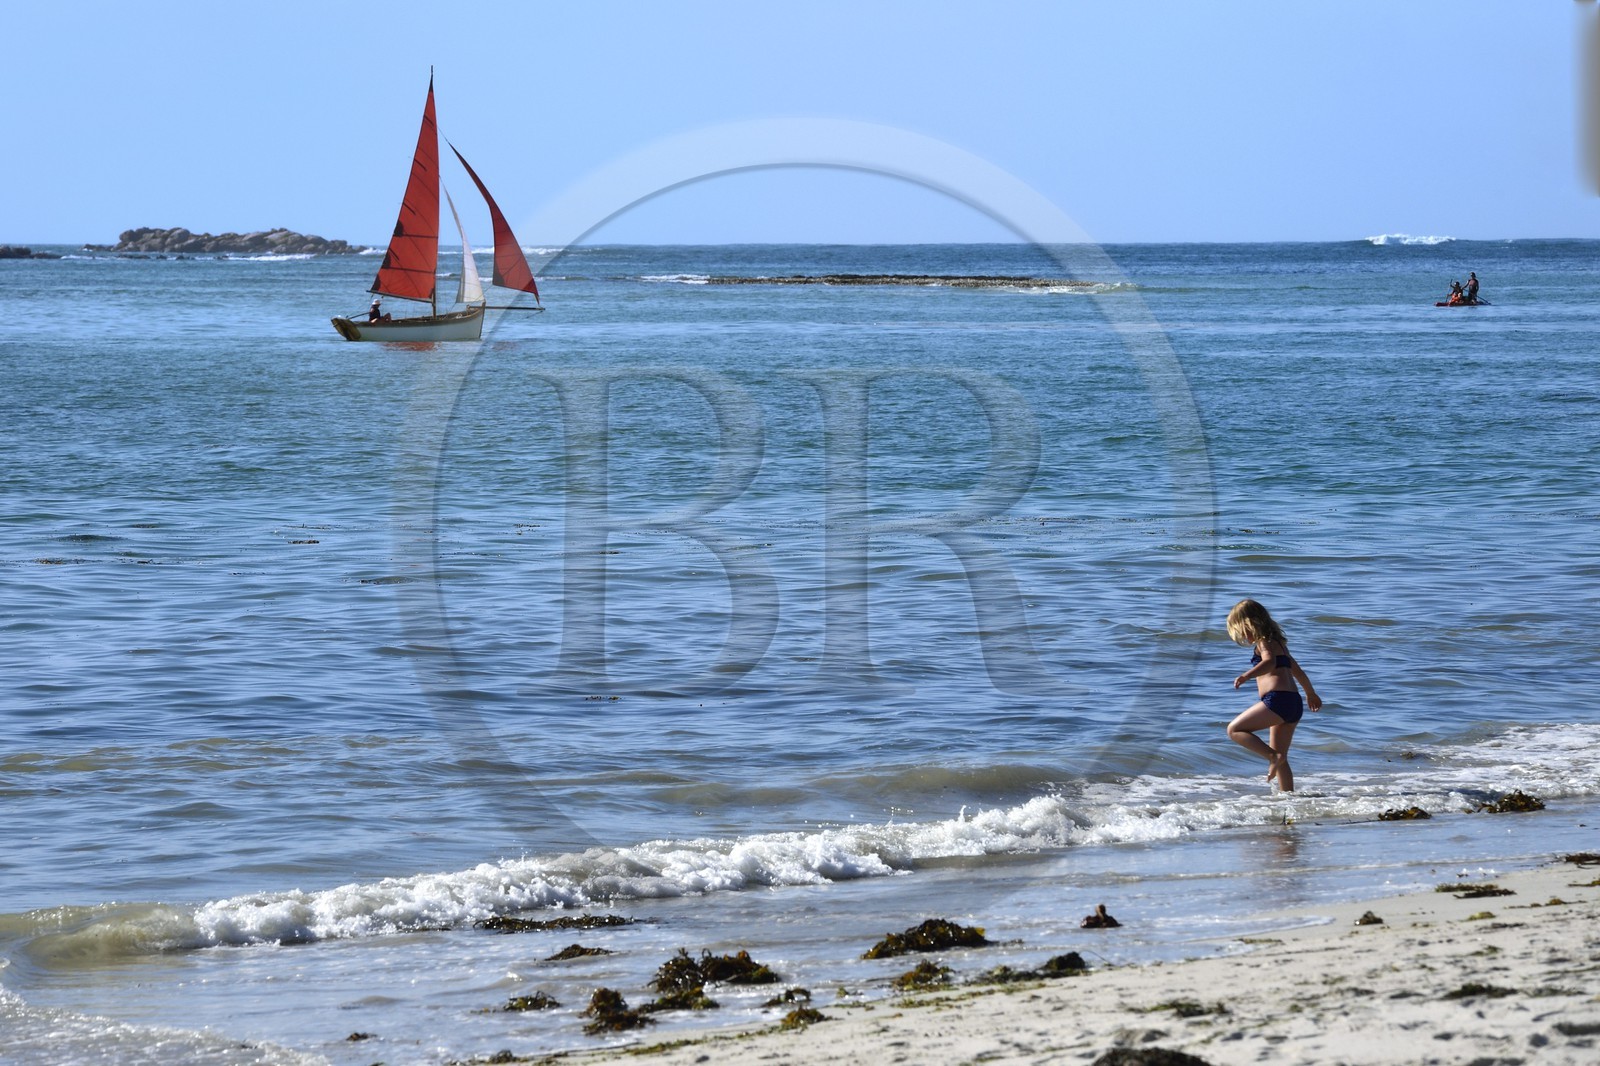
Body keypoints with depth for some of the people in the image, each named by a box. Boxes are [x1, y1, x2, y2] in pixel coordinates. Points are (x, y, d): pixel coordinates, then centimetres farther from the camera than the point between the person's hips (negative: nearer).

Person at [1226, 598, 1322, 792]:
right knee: (1280, 758, 13)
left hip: (1278, 699, -10)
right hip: (1295, 703, 10)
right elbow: (1297, 670, 39)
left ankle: (1274, 756, -21)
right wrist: (1311, 694, 54)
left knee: (1235, 730, -10)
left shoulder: (1264, 642, -2)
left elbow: (1269, 662, -24)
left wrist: (1247, 676, -42)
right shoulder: (1278, 642, 27)